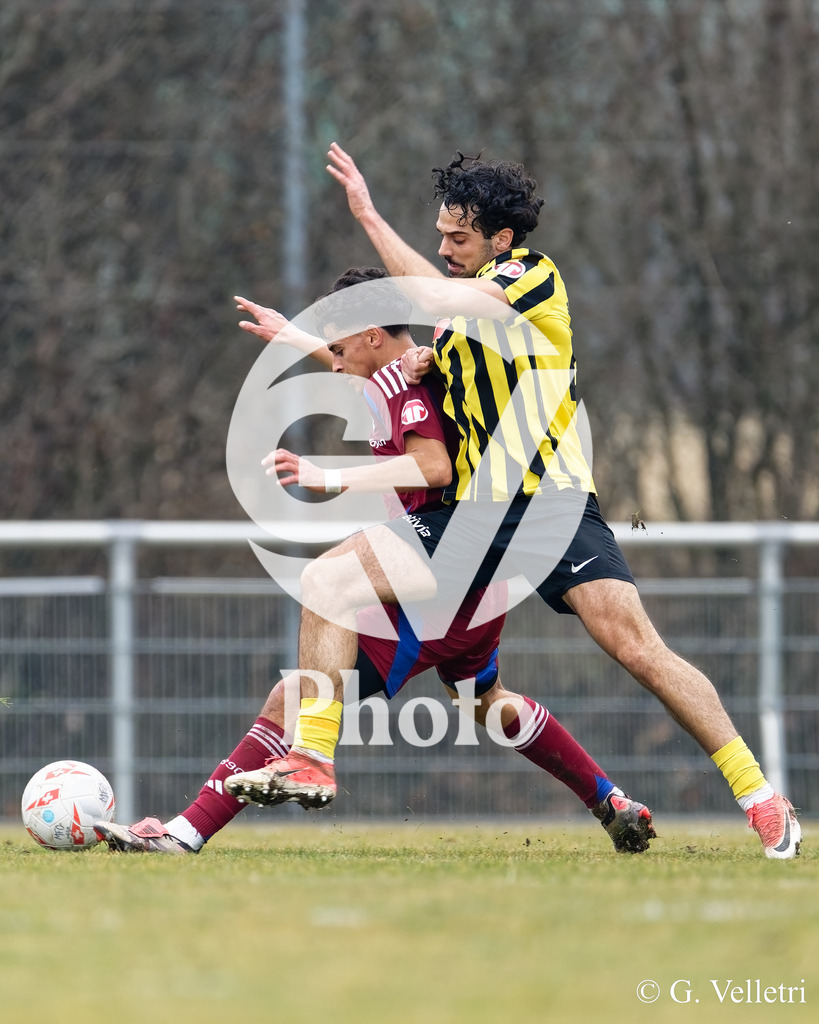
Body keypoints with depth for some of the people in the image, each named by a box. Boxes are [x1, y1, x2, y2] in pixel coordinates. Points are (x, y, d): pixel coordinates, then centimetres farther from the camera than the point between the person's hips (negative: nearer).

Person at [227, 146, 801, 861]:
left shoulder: (535, 277, -4)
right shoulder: (465, 310, 19)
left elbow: (437, 298, -16)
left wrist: (369, 215, -10)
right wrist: (423, 368, 8)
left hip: (552, 501, -7)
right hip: (472, 509, 7)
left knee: (638, 649, -18)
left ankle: (763, 801, -12)